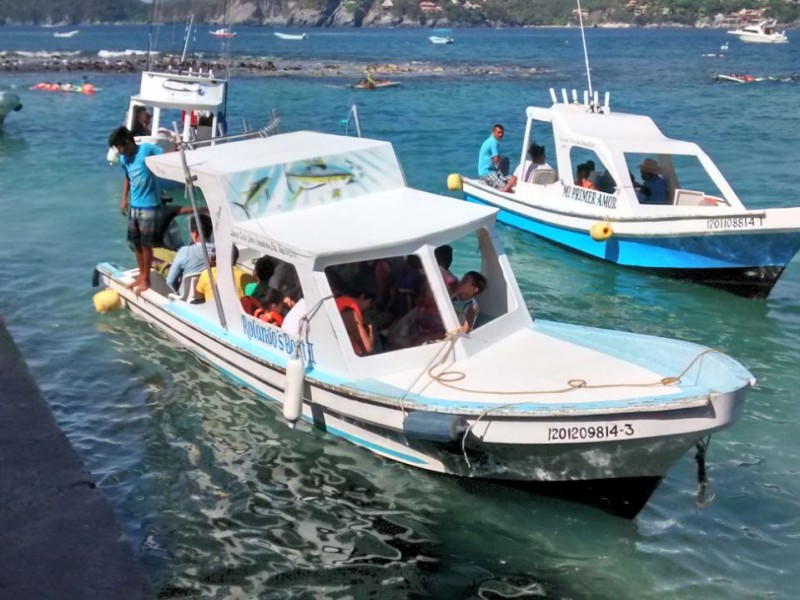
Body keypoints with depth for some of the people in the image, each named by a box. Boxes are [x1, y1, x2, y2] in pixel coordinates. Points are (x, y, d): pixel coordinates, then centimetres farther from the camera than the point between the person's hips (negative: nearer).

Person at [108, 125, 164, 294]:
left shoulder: (147, 149, -14)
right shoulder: (124, 159, 6)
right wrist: (124, 198, 15)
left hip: (150, 207, -7)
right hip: (134, 207, 7)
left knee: (146, 244, 1)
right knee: (136, 243, 14)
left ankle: (146, 279, 15)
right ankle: (141, 276, 30)